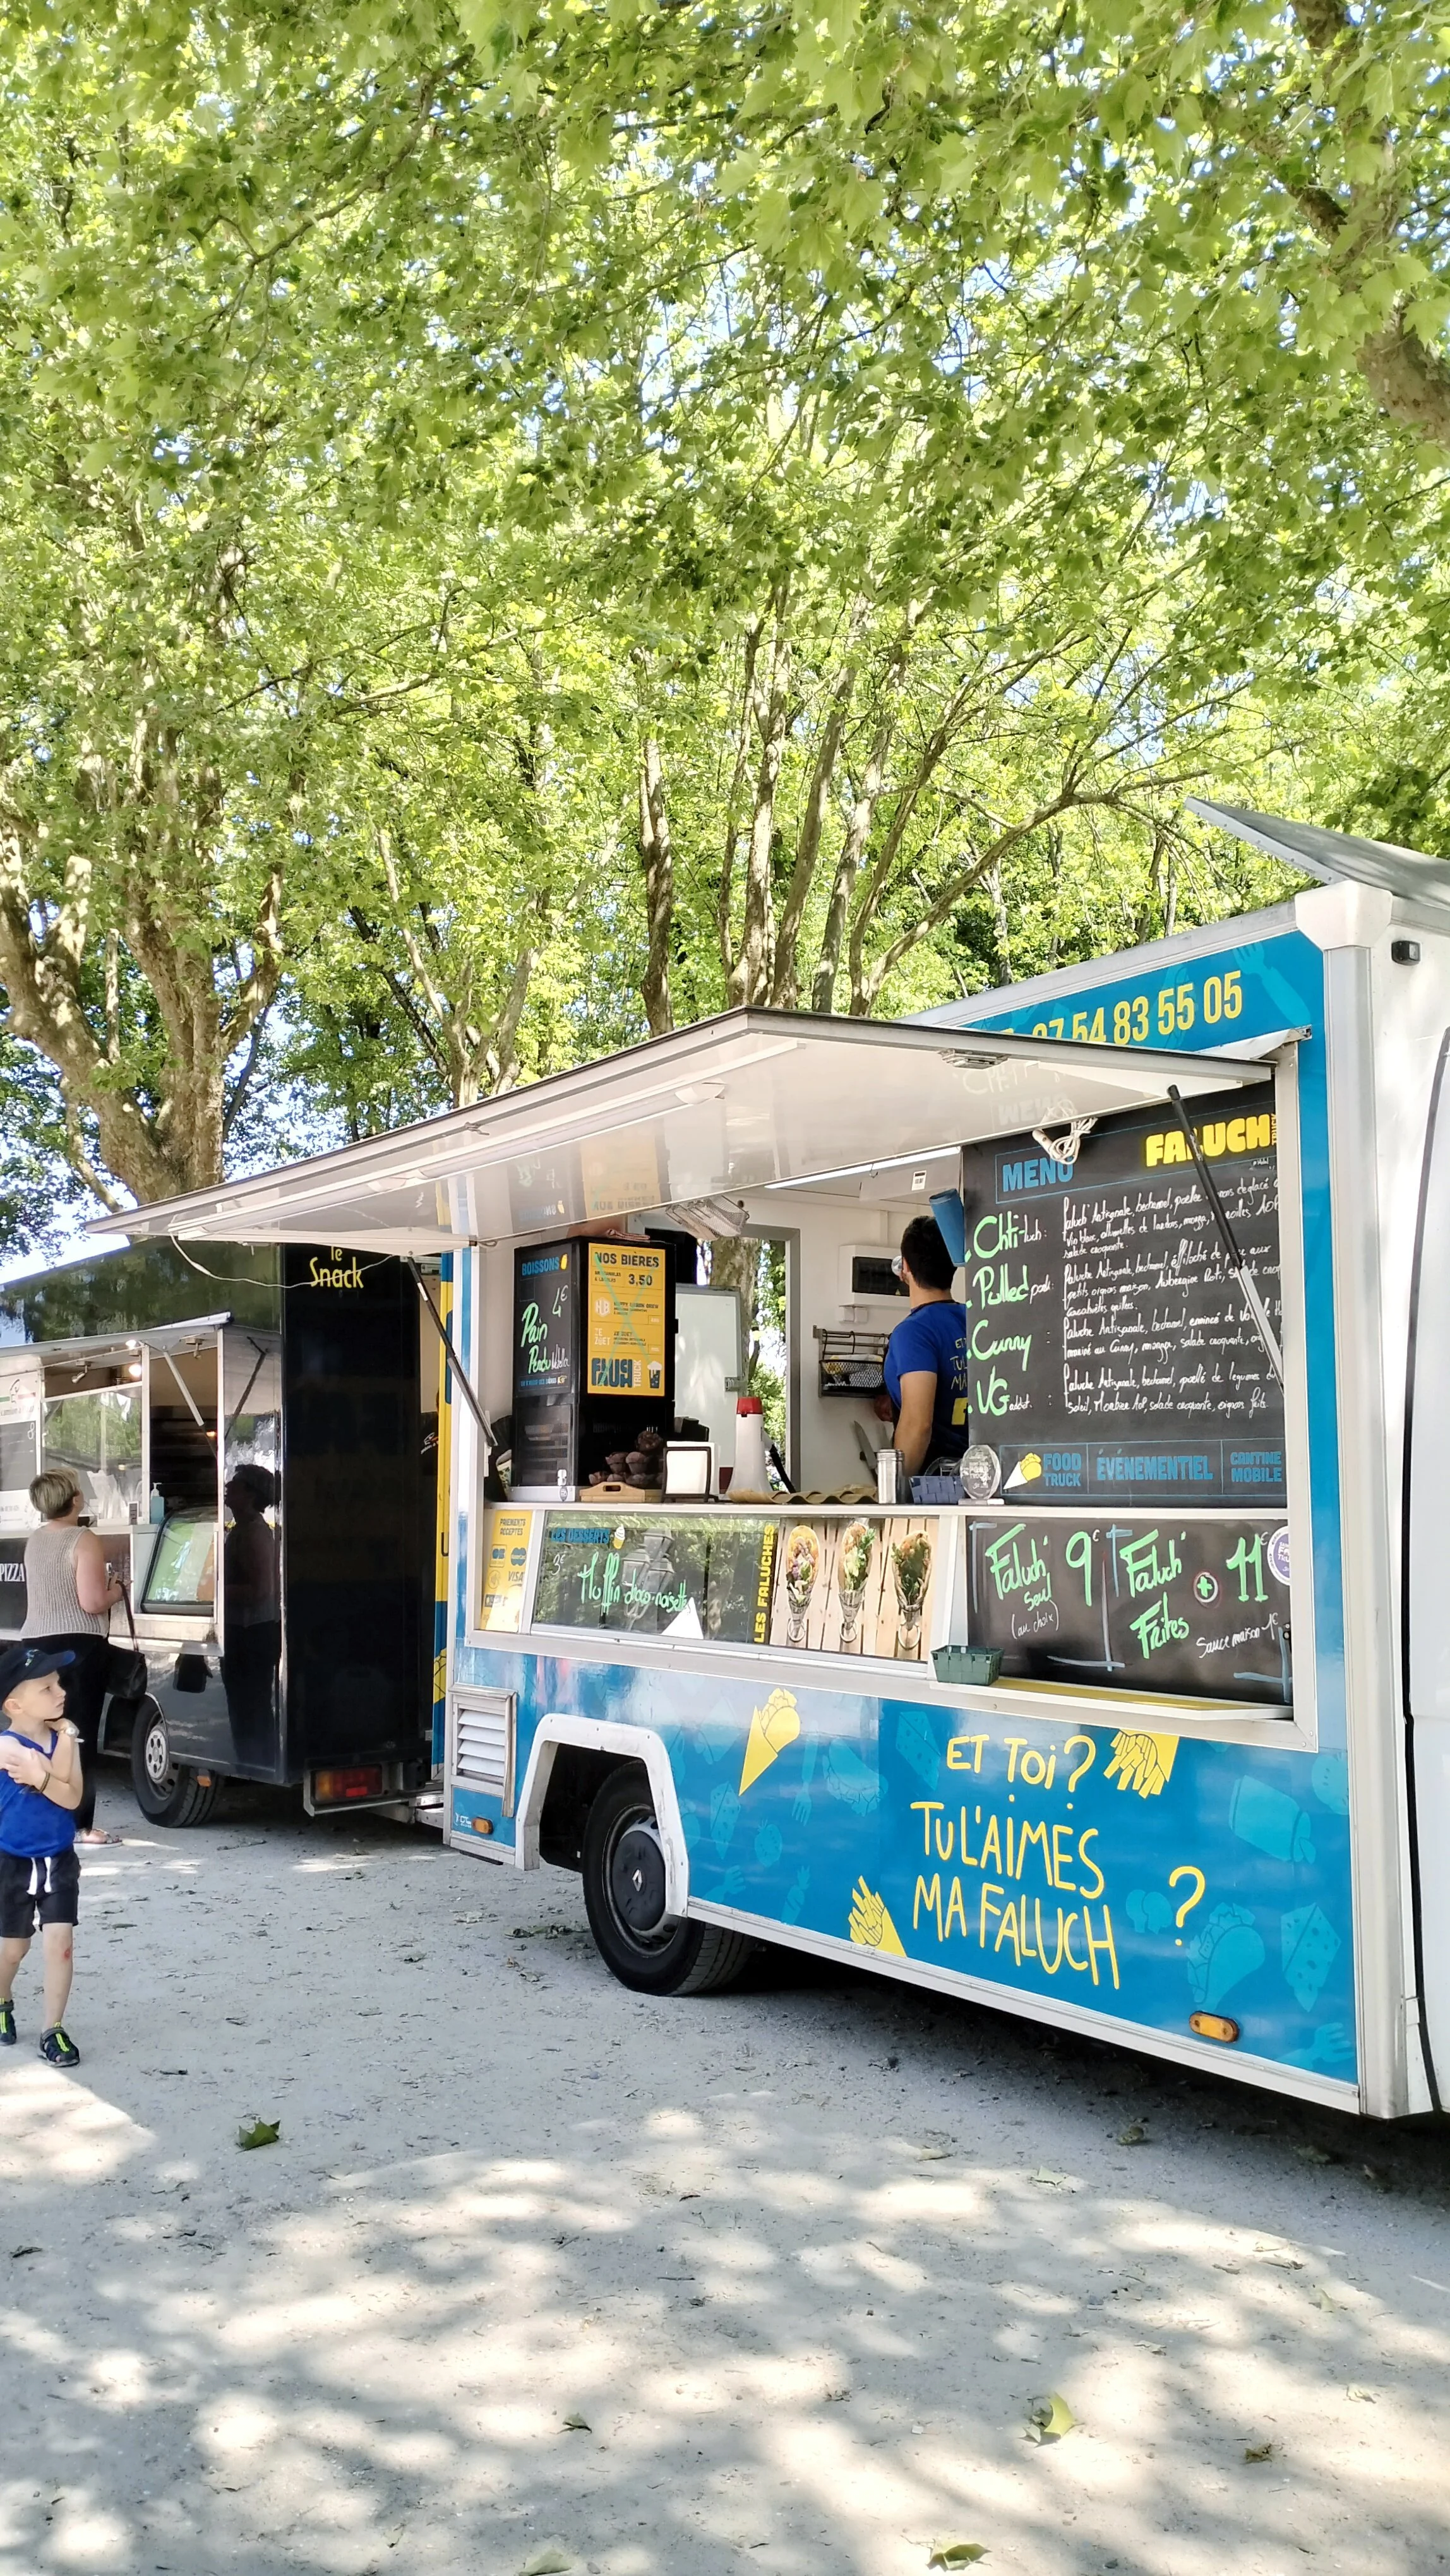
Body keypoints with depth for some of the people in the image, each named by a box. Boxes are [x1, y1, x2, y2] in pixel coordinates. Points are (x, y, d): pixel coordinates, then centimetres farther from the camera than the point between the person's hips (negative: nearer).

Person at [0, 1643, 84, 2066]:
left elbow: (72, 1796, -15)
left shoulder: (64, 1736, -4)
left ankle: (53, 2029, 5)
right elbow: (59, 1778, -27)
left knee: (59, 1941, -6)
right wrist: (65, 1738, -27)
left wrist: (39, 1776, -25)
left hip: (60, 1860, 3)